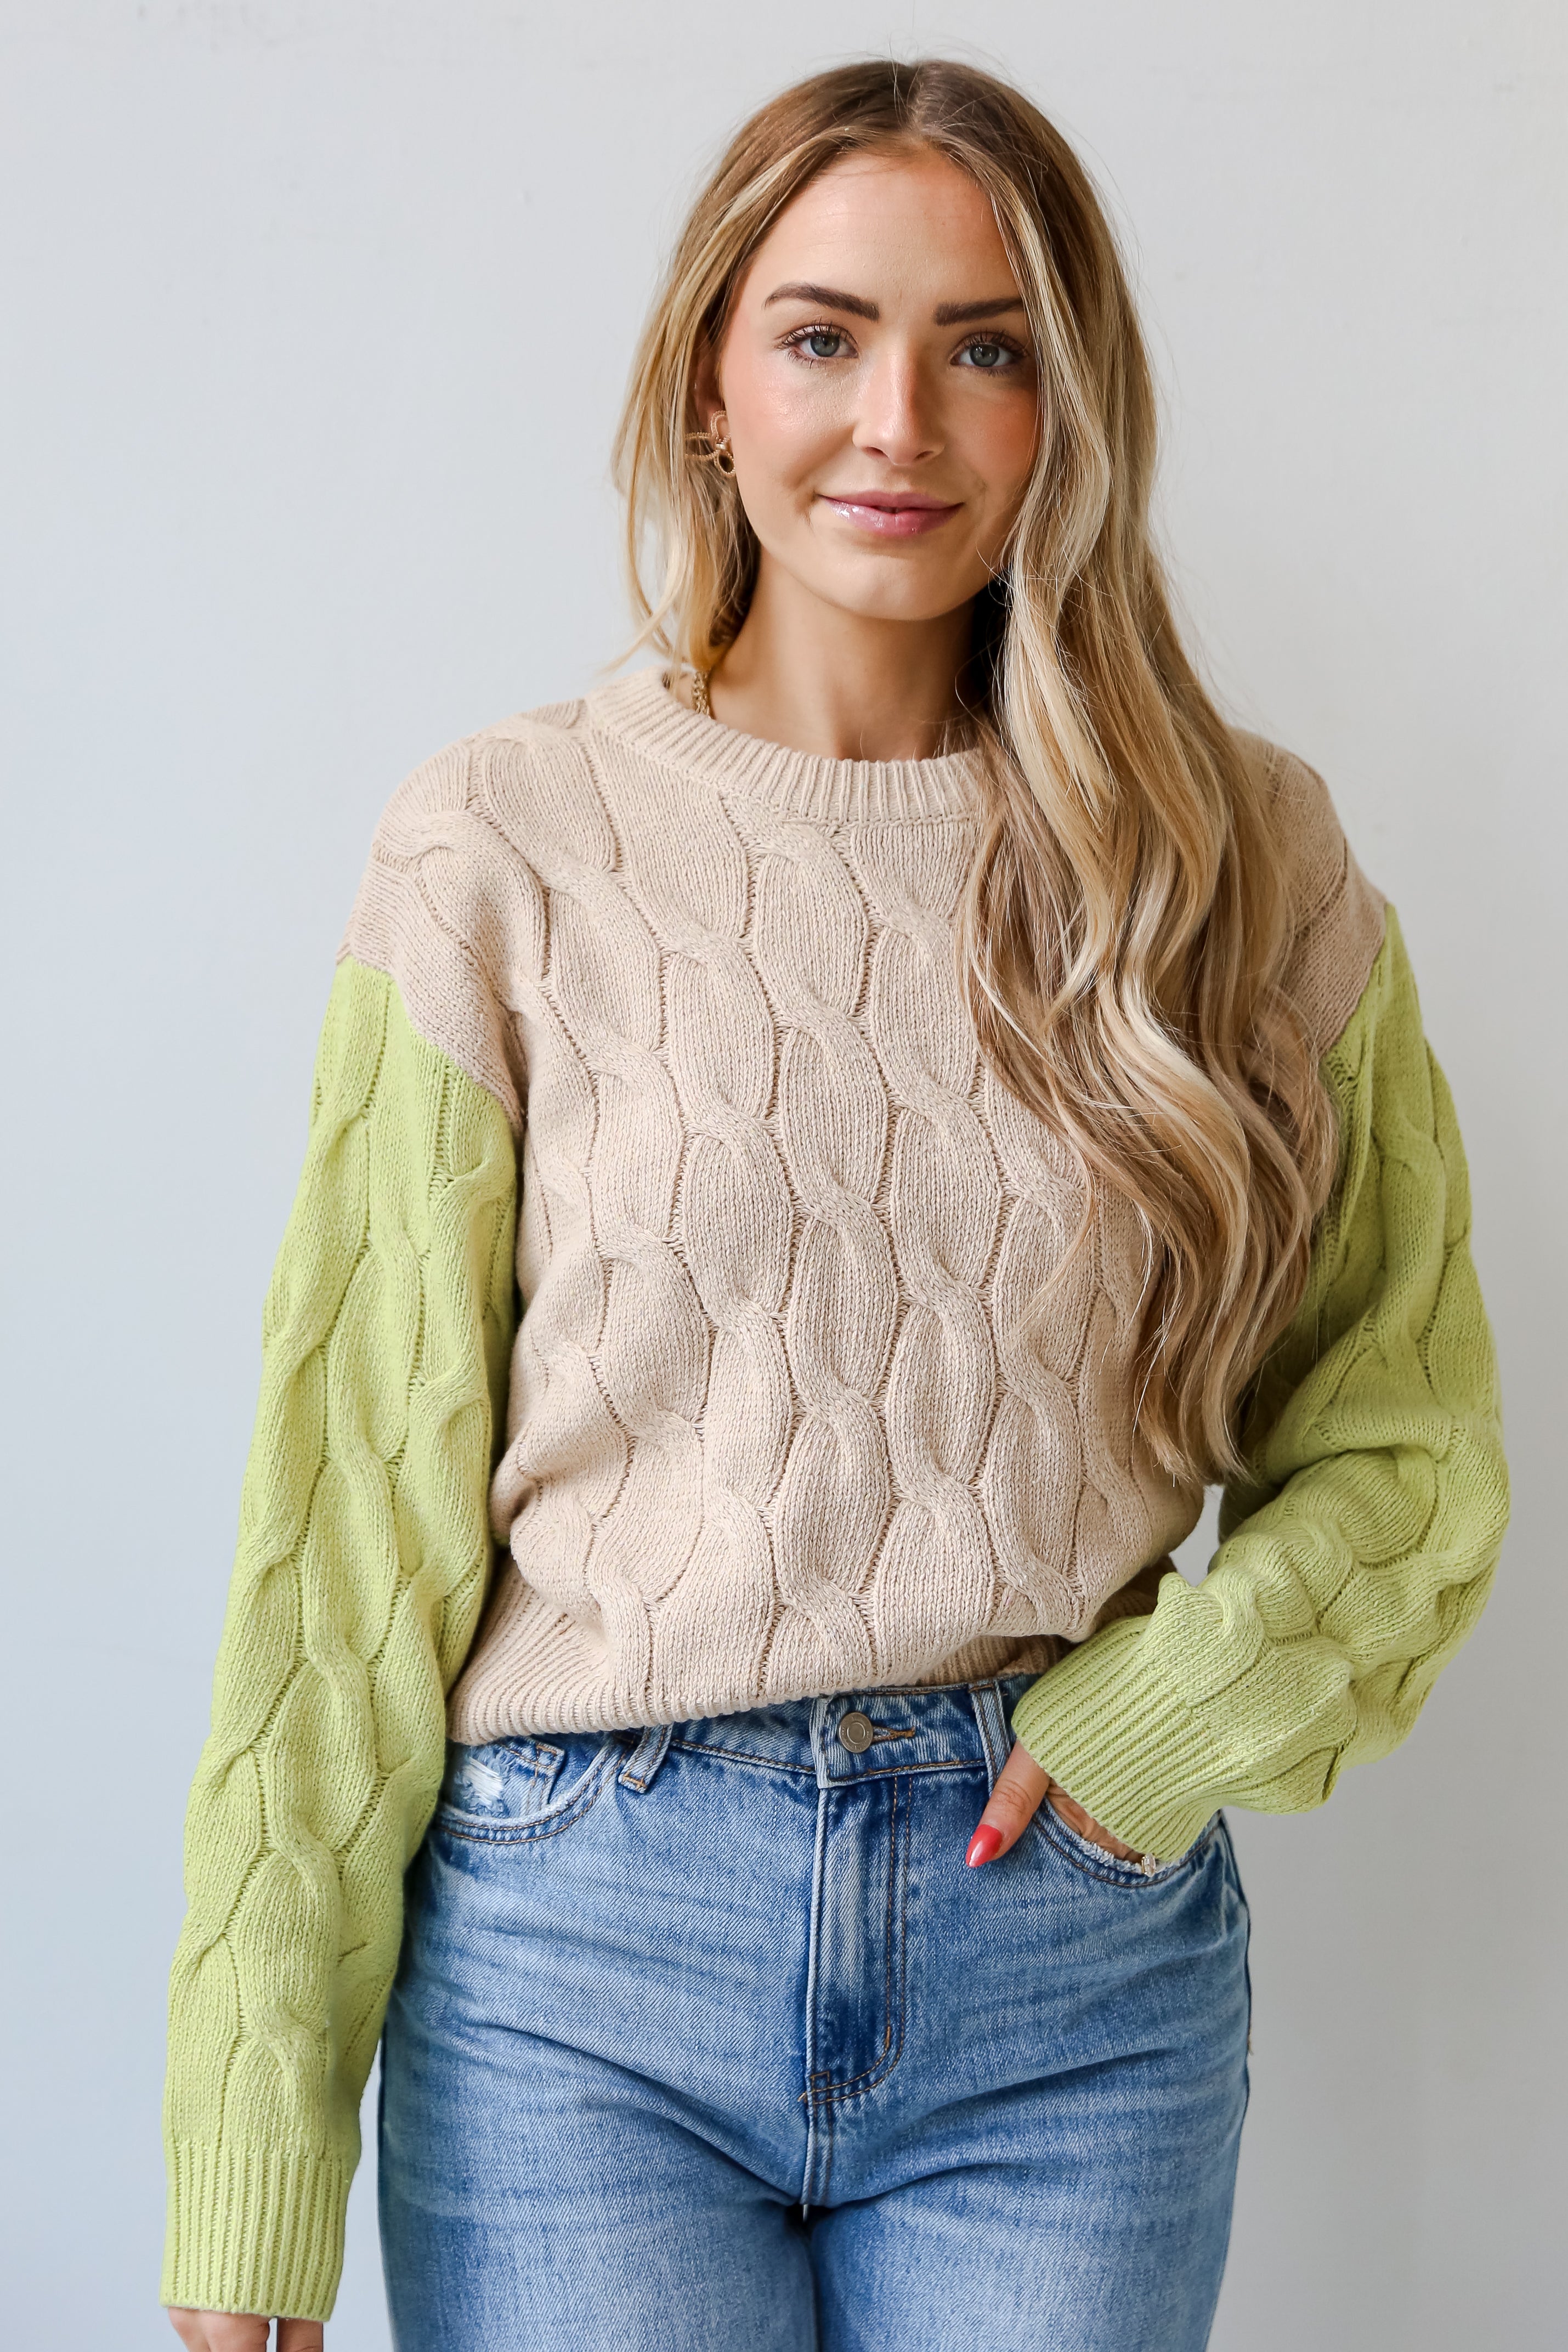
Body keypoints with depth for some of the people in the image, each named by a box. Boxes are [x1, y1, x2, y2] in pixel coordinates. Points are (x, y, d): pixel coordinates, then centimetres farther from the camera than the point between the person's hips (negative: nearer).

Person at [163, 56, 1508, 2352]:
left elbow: (1410, 1452, 8)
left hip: (1081, 1965, 2)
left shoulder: (1242, 858, 2)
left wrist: (1144, 1730, -10)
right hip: (577, 1949, -1)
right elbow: (353, 1521, -5)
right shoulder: (507, 853, -4)